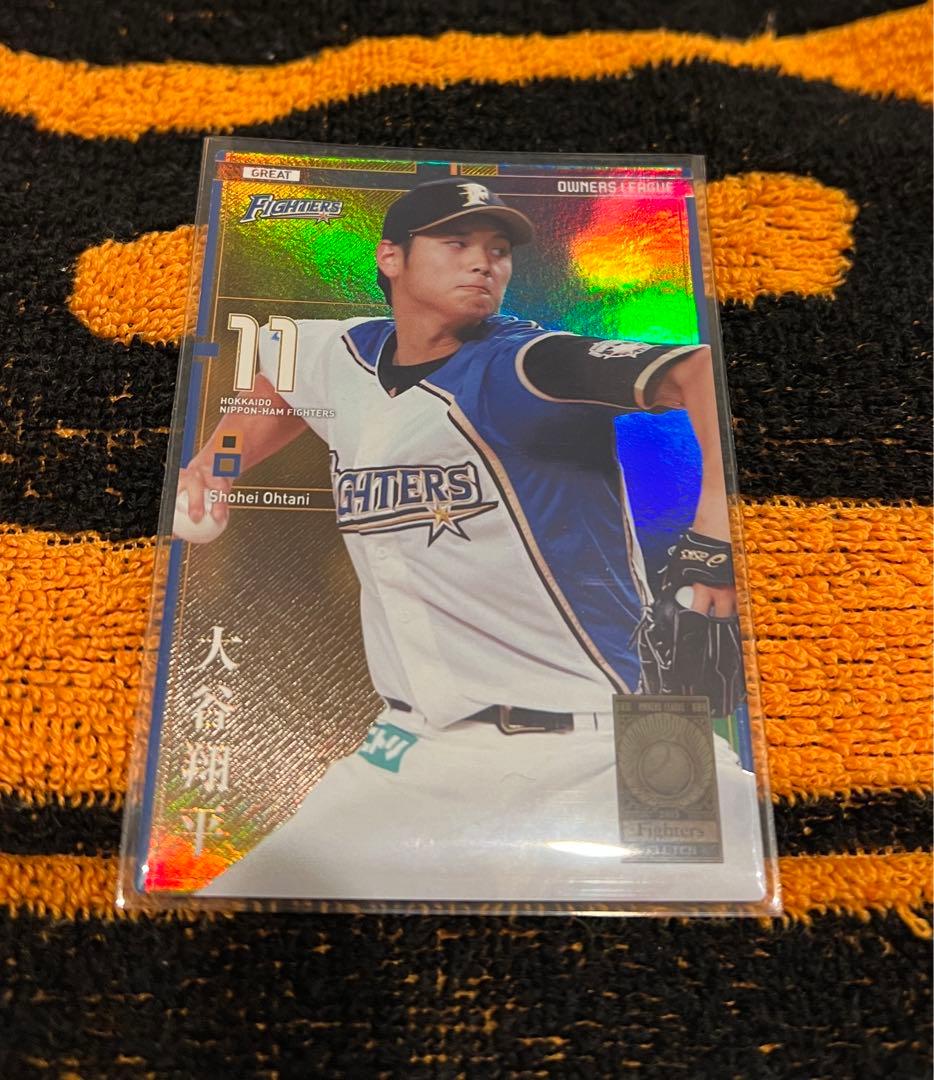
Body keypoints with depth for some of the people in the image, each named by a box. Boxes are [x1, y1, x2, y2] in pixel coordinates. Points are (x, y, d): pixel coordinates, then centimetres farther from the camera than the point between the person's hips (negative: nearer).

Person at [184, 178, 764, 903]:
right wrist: (214, 466, 15)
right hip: (414, 752, 5)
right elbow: (276, 375, 29)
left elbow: (700, 371, -27)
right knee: (259, 884, 9)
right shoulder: (341, 356, 6)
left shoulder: (525, 366, -12)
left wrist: (718, 512, -45)